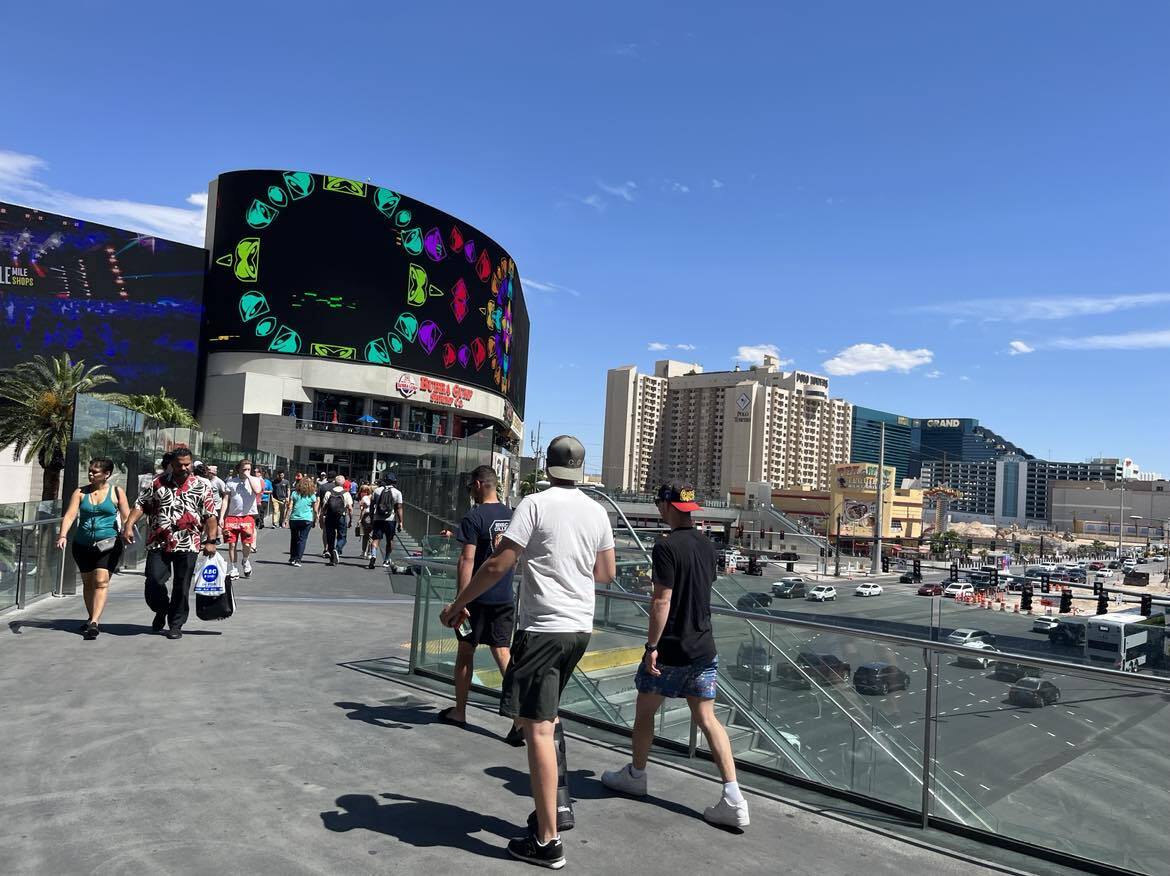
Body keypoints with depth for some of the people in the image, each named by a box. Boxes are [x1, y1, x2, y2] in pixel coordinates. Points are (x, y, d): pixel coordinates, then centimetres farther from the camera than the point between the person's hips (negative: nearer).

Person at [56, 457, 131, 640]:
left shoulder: (117, 492, 1)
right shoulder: (80, 492, 6)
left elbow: (127, 517, 1)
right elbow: (69, 516, -4)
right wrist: (62, 535, -18)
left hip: (108, 544, -4)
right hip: (83, 544, 4)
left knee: (101, 581, -14)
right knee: (87, 583, 13)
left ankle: (94, 623, -18)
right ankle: (91, 619, 29)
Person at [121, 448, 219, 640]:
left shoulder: (202, 486, 3)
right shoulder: (158, 483, 8)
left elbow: (210, 516, 2)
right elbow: (140, 505, 9)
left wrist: (211, 541, -3)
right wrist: (128, 525, -5)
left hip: (187, 545, -1)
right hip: (158, 543, 1)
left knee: (181, 587, 4)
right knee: (153, 581, -2)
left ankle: (176, 625, 18)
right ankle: (161, 610, 28)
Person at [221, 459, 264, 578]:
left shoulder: (254, 480, 6)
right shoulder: (231, 481, 8)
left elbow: (257, 490, -18)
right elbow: (225, 500, 8)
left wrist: (249, 477, -10)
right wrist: (221, 517, 3)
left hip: (248, 516, -2)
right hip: (232, 516, 2)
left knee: (246, 543, -9)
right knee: (232, 544, 3)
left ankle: (245, 561, 21)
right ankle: (234, 568, 16)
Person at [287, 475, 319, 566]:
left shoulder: (295, 493, 2)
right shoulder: (312, 495, 0)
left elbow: (290, 507, -1)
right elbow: (315, 510, 2)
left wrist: (286, 518, 2)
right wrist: (315, 521, 12)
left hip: (294, 519, 2)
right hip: (307, 520, -2)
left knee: (294, 539, 15)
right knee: (302, 539, 2)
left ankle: (292, 558, 20)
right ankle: (298, 559, -4)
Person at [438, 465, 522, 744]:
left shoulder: (473, 517, -13)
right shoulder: (510, 515, 7)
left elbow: (467, 560, -18)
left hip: (478, 598, -5)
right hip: (505, 598, 5)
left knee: (466, 652, 12)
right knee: (502, 654, 5)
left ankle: (459, 712, 26)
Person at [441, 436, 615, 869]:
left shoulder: (535, 504, -10)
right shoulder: (597, 511, 7)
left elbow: (498, 564, -13)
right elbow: (607, 572, 16)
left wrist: (458, 603, -1)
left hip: (542, 627, -7)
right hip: (580, 627, 7)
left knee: (537, 728, -1)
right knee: (548, 717, 24)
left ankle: (547, 841, 4)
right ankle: (560, 804, 25)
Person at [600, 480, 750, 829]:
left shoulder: (667, 547, -18)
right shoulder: (707, 545, 5)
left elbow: (662, 601, -21)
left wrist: (651, 646, -16)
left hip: (670, 649, -6)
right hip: (704, 648, 6)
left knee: (645, 711, 15)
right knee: (707, 718, 7)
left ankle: (635, 775, 33)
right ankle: (733, 799, -1)